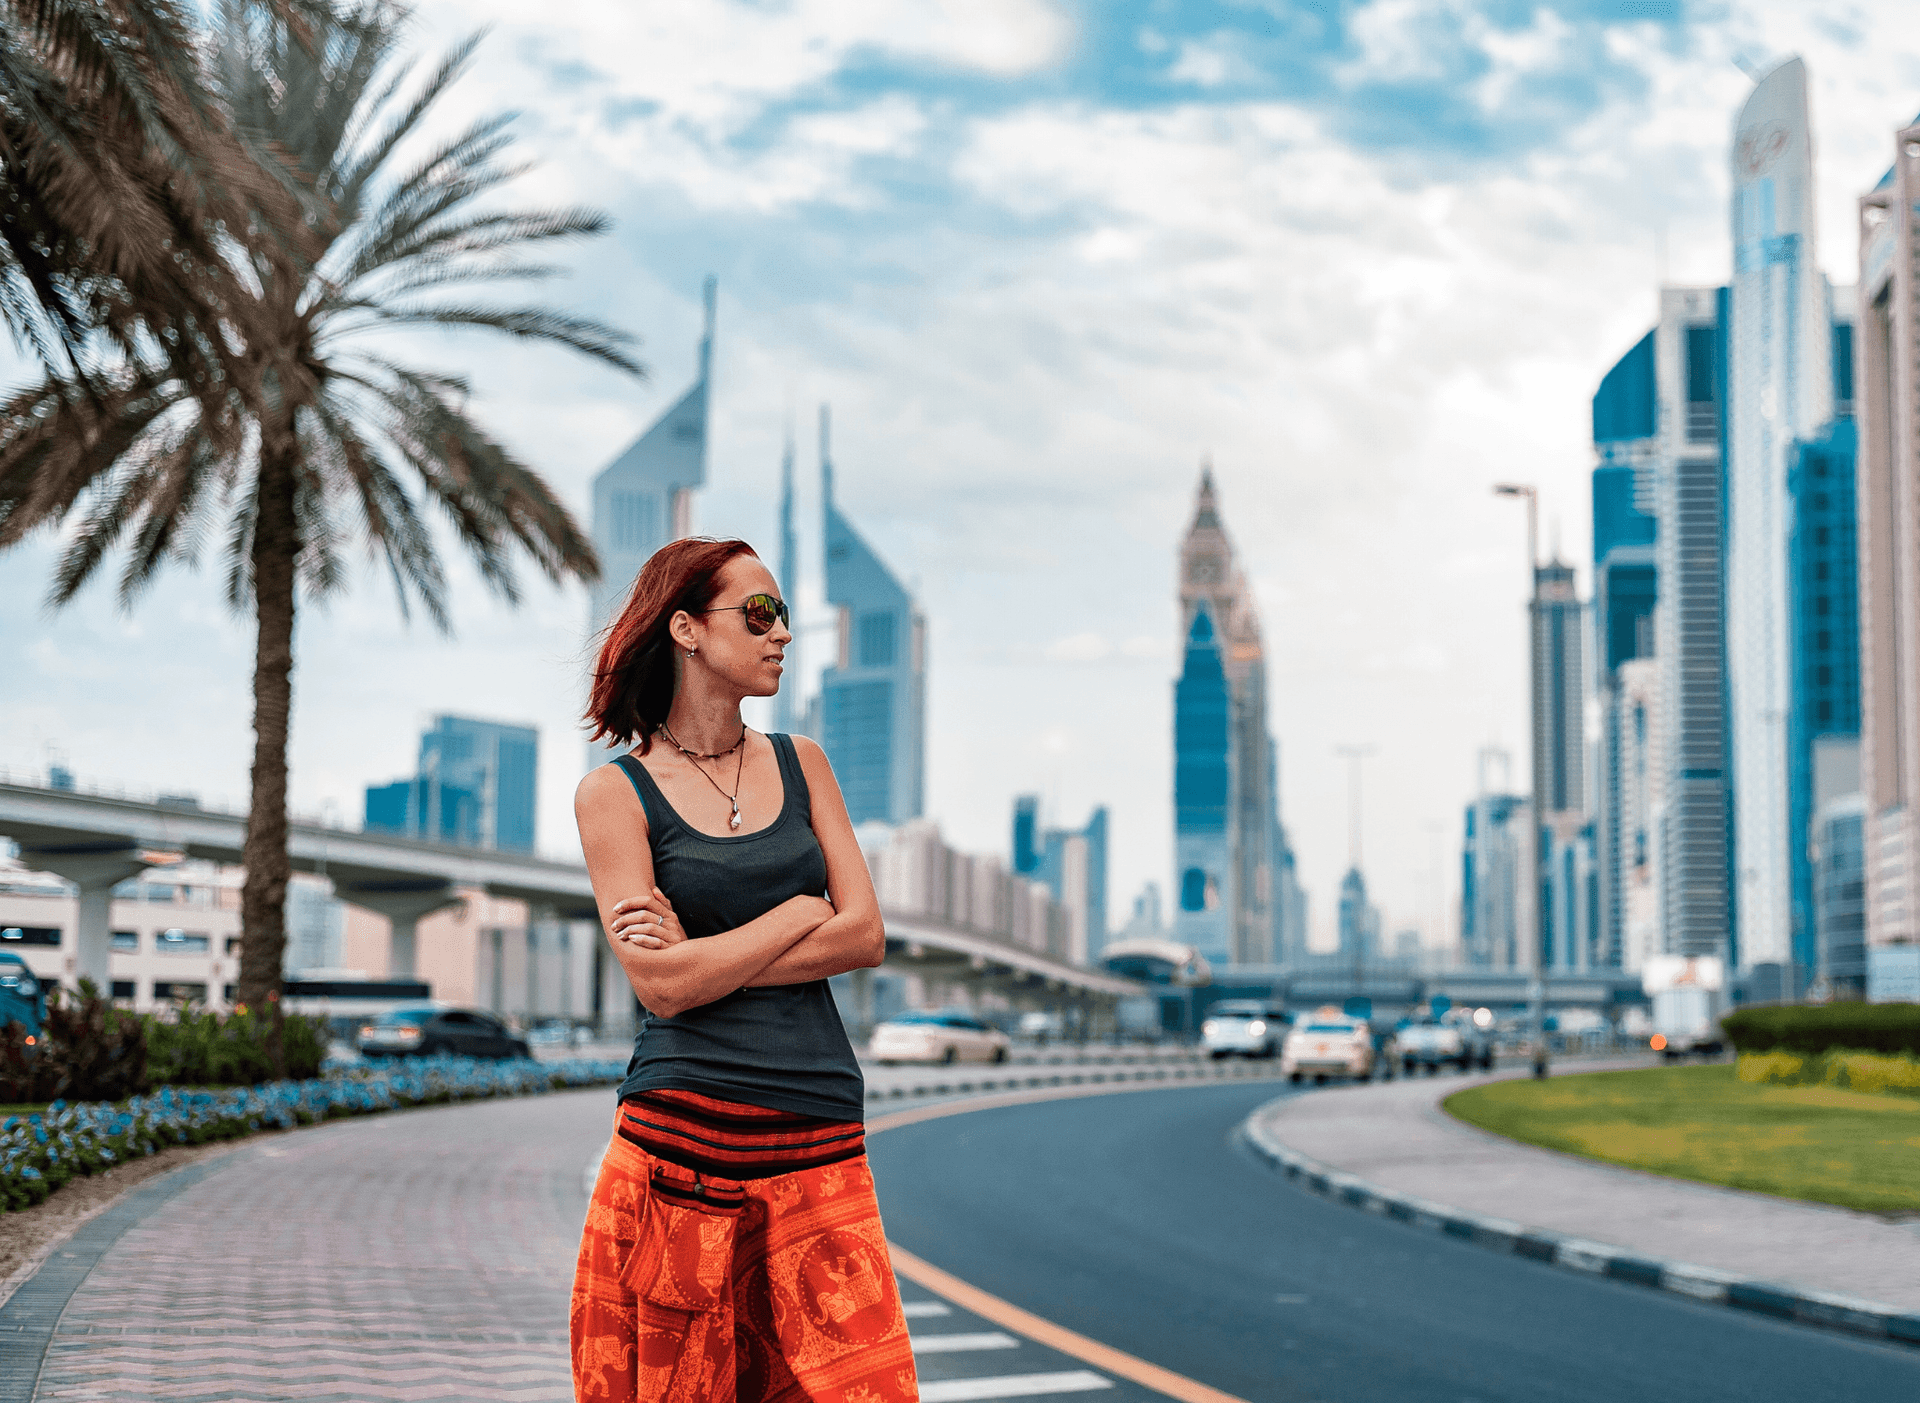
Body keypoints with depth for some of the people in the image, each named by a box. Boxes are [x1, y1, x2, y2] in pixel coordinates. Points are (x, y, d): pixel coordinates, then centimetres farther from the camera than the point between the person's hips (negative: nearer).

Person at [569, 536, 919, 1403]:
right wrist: (801, 913, -2)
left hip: (819, 1147, 3)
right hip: (683, 1136, -3)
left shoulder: (801, 765, 13)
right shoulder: (614, 794, 1)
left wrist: (707, 958, -6)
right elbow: (662, 984, -10)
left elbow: (865, 937, 2)